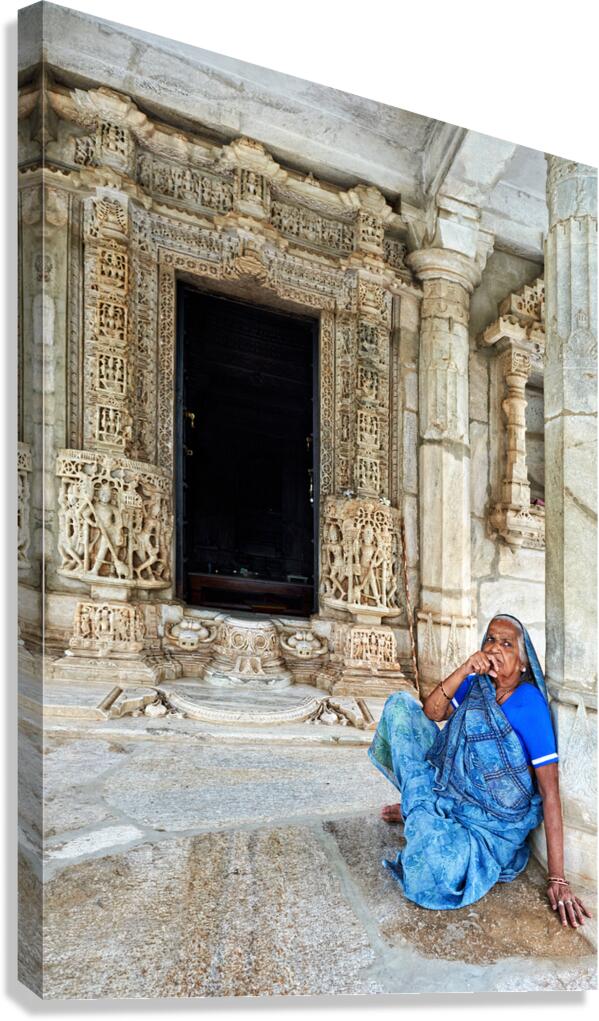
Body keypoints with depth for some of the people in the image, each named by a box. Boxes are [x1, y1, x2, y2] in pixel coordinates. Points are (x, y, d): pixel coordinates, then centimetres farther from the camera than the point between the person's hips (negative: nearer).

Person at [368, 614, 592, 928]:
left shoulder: (529, 705, -20)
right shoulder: (475, 685, -1)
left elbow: (550, 790, -21)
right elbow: (430, 714, -9)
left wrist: (557, 879, -24)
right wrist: (464, 671, -23)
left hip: (493, 818, -6)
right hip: (448, 783, 6)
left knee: (434, 876, -34)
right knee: (400, 704, 0)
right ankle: (420, 805, 5)